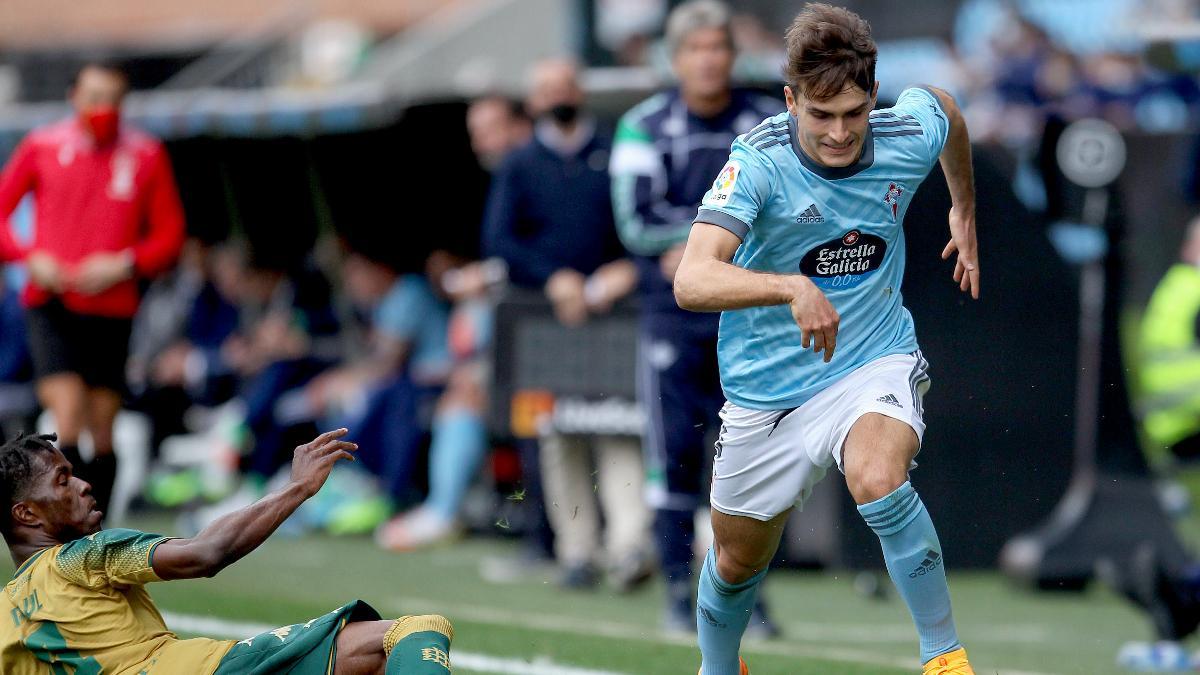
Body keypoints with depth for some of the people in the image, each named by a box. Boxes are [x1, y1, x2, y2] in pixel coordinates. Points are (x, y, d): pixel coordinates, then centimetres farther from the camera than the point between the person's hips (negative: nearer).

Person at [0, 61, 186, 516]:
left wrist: (124, 264, -11)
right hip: (50, 304, -1)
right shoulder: (42, 147, 3)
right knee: (67, 416, -17)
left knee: (102, 429, 4)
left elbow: (169, 234, 6)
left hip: (112, 306, 2)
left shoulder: (146, 155, 5)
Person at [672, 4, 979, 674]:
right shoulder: (759, 162, -26)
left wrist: (965, 212, 24)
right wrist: (794, 288, -54)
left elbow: (942, 102, 13)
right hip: (767, 387, 0)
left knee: (878, 480, -34)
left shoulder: (909, 136, -15)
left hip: (875, 361, 0)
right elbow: (692, 281, -39)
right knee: (737, 563, 16)